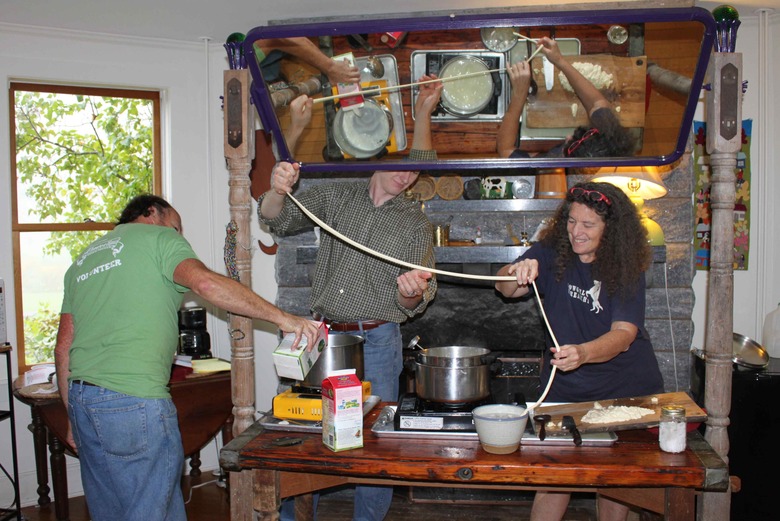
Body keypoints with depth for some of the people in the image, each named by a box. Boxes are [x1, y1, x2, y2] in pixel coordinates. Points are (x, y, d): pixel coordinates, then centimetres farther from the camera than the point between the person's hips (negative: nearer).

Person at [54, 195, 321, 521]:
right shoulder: (158, 237, 3)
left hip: (82, 397, 8)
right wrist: (281, 317, -17)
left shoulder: (83, 259, 24)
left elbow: (63, 348, 21)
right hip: (134, 400, -8)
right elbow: (204, 282, -19)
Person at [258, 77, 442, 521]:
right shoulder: (337, 196, 7)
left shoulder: (416, 223, 4)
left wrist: (412, 292, -23)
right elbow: (277, 219, 2)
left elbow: (412, 303, 2)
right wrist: (279, 190, -21)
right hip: (324, 334, 2)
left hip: (377, 340, -1)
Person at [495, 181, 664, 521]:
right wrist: (518, 273, -37)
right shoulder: (551, 254, -4)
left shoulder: (626, 268, -10)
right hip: (566, 390, 1)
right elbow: (505, 288, -13)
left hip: (626, 388, -1)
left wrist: (583, 353, -41)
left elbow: (623, 335, -21)